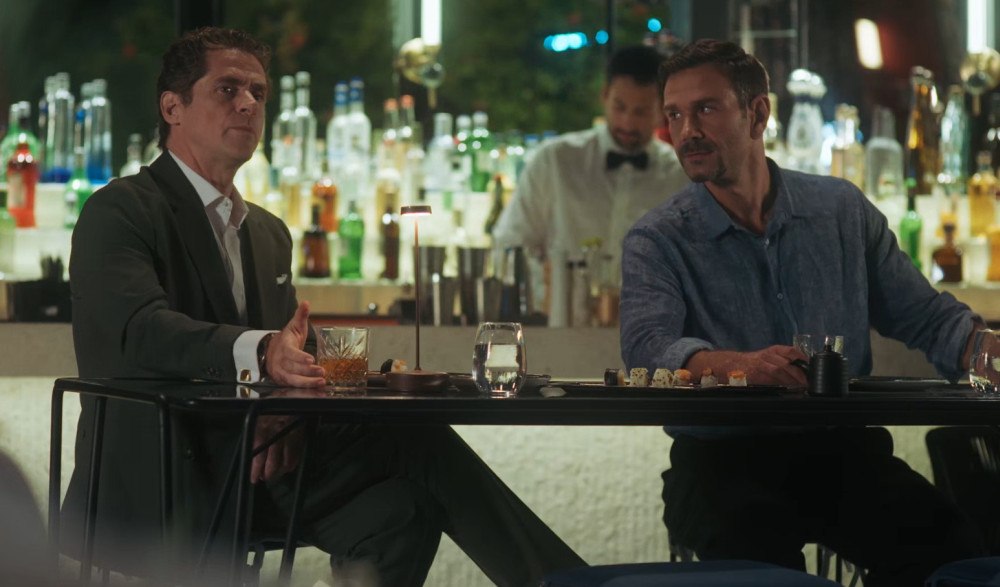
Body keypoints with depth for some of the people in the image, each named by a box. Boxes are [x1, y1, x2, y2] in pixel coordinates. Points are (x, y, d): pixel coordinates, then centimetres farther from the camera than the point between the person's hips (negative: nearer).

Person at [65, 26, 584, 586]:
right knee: (417, 442, -19)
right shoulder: (120, 212, -3)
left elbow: (298, 356, 17)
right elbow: (140, 329, -22)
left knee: (397, 509, -22)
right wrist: (258, 352, -41)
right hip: (157, 487, -8)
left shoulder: (269, 233, 23)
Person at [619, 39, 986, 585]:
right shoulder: (657, 241, 3)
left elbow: (928, 318, 13)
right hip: (722, 458, -3)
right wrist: (739, 365, -37)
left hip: (842, 450, 3)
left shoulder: (842, 211, 12)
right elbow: (647, 345, -16)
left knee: (946, 542, -25)